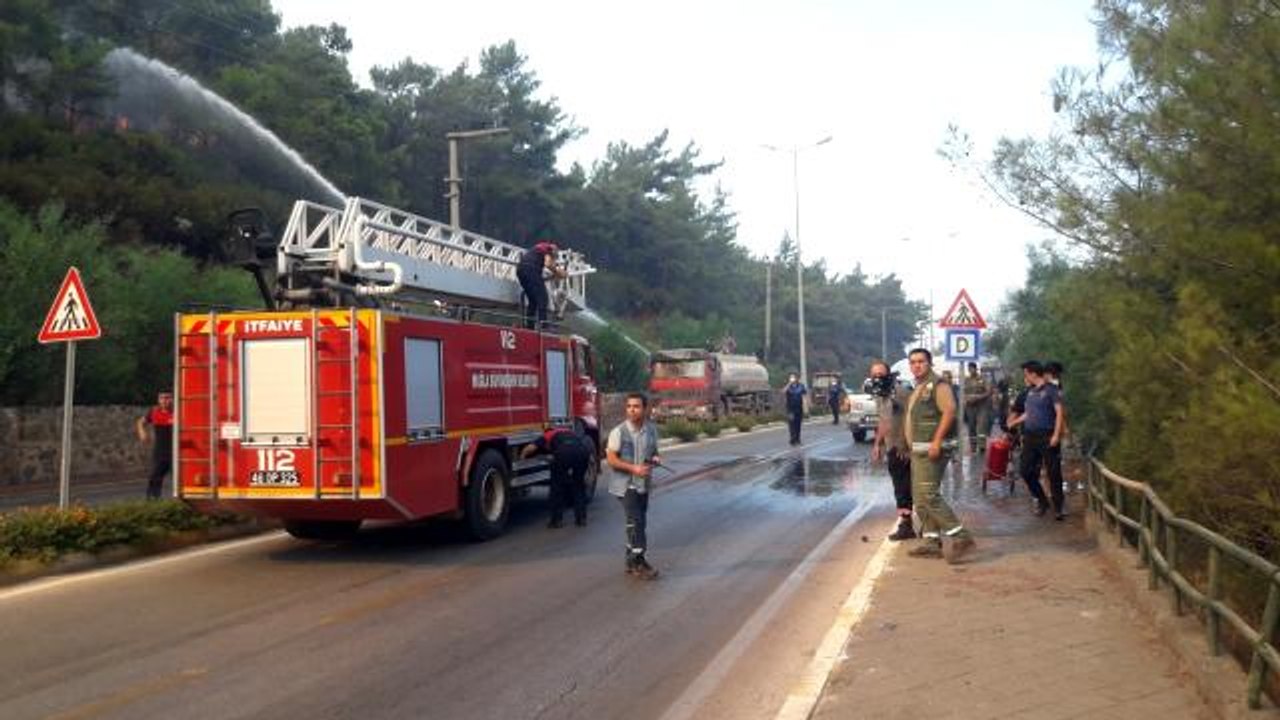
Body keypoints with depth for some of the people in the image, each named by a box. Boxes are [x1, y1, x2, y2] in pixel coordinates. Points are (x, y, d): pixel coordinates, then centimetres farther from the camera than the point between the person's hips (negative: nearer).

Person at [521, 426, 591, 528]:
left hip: (564, 451, -3)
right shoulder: (570, 432, 41)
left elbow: (530, 448, 14)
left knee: (558, 484, 14)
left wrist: (522, 457, 31)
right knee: (578, 483, 22)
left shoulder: (547, 436, 30)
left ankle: (557, 520, 17)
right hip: (582, 449, 4)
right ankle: (581, 518, 22)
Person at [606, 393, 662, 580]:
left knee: (638, 522, 12)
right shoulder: (619, 431, -13)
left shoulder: (651, 430, 3)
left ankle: (632, 561, 24)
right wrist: (633, 468, -23)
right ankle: (638, 562, -7)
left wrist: (655, 459, -6)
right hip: (625, 484, -6)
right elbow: (611, 459, -13)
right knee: (635, 522, -13)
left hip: (643, 484, 6)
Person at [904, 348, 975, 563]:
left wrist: (937, 441, -26)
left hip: (932, 449, -10)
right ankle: (932, 542, 15)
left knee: (928, 495, -16)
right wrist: (911, 445, 21)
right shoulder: (918, 389, 20)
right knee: (919, 497, 10)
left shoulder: (938, 385, -10)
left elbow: (949, 411, -21)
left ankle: (960, 537, -12)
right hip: (918, 450, 10)